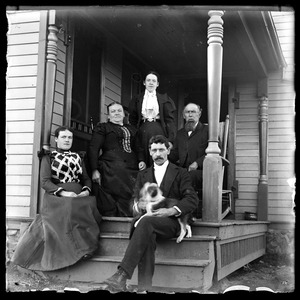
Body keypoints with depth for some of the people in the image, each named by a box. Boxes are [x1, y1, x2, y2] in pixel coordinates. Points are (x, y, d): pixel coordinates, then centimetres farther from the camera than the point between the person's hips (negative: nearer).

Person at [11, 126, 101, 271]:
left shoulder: (77, 157, 25)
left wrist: (86, 190, -2)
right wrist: (63, 193, -15)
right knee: (68, 210, -35)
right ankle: (79, 250, -28)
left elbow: (86, 179, 22)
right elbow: (44, 181, 0)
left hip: (78, 197, 4)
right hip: (56, 198, -4)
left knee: (89, 207, -30)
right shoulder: (48, 157, 12)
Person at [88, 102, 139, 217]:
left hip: (131, 172, 4)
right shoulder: (102, 127, 11)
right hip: (111, 172, -4)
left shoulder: (132, 129, 25)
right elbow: (93, 149, 2)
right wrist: (94, 170, -11)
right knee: (109, 209, -10)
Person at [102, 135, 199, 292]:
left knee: (146, 222, -36)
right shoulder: (143, 174, 24)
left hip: (171, 222, -3)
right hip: (147, 219, 3)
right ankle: (144, 286, -45)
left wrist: (171, 211, -17)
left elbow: (192, 199, 0)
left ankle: (122, 274, -45)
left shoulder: (180, 173, 13)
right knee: (147, 235, -36)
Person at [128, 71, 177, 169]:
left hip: (159, 131, -1)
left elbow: (170, 120, 4)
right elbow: (132, 121, 10)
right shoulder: (137, 100, 14)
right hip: (143, 133, 1)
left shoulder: (164, 99, 11)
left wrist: (170, 140, -10)